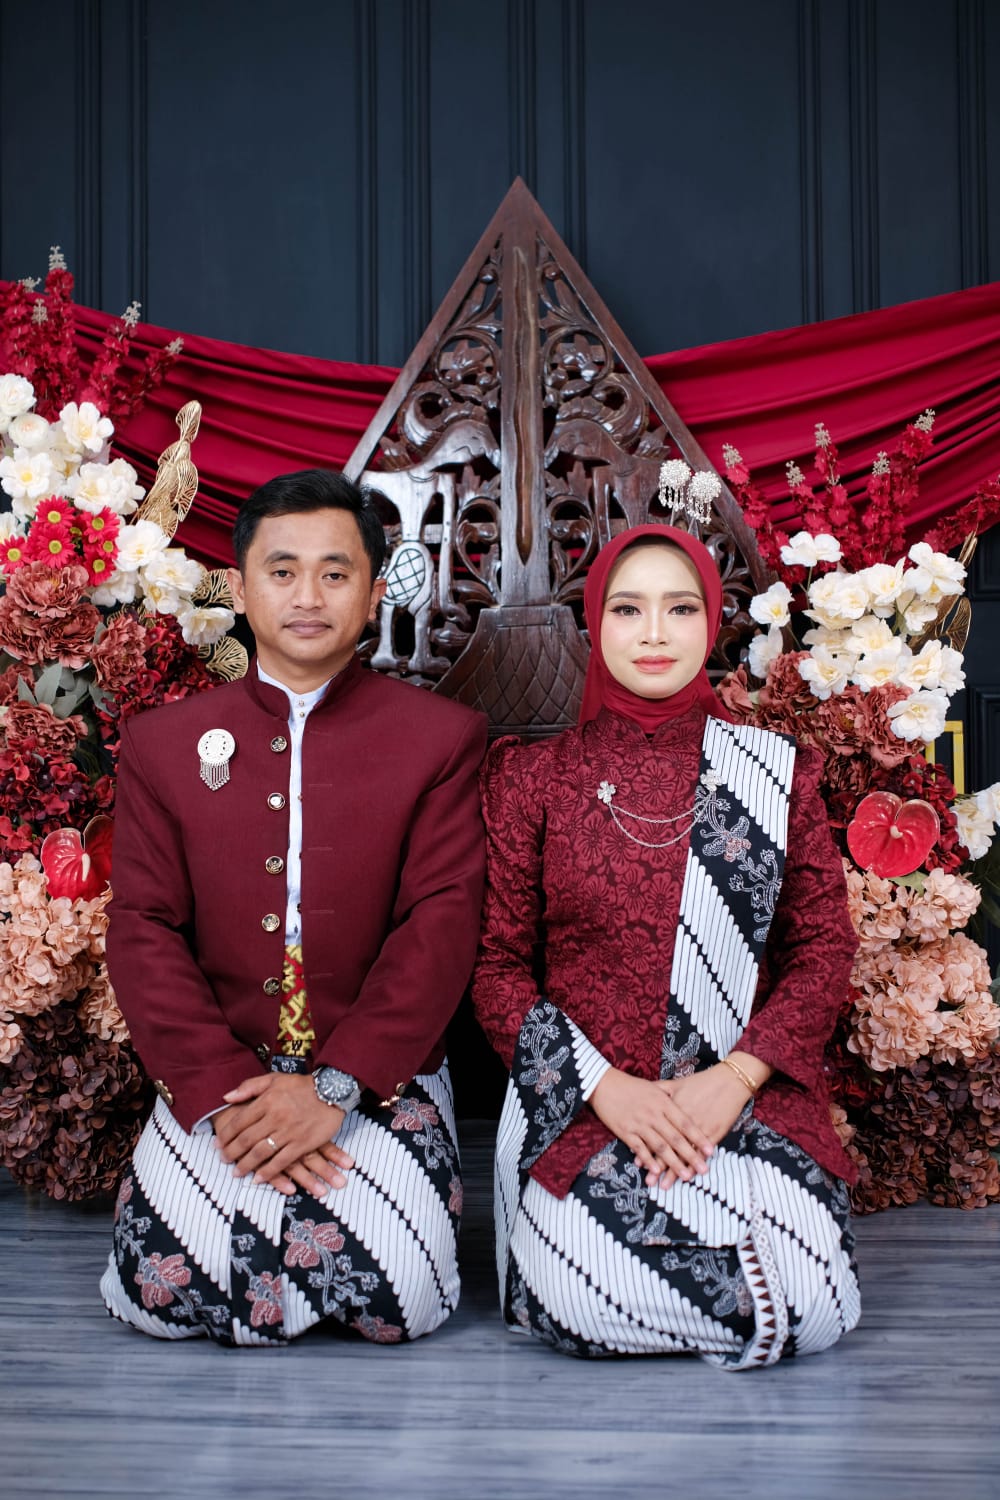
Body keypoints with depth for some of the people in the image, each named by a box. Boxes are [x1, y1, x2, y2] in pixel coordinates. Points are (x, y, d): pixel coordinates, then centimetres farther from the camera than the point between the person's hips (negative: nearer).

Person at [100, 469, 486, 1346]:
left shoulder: (442, 738, 2)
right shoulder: (163, 745, 8)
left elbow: (442, 925, -6)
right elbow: (144, 932, 2)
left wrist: (334, 1087, -17)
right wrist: (223, 1096, -13)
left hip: (380, 1076, -1)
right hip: (219, 1075, 2)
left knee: (395, 1297, -19)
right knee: (165, 1292, -17)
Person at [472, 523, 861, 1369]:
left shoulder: (779, 773, 7)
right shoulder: (535, 777, 5)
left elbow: (825, 950, 5)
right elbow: (496, 963, 3)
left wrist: (735, 1080, -10)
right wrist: (606, 1087, -10)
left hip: (750, 1098, 1)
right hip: (578, 1104, -1)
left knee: (807, 1310, -19)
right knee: (585, 1305, -24)